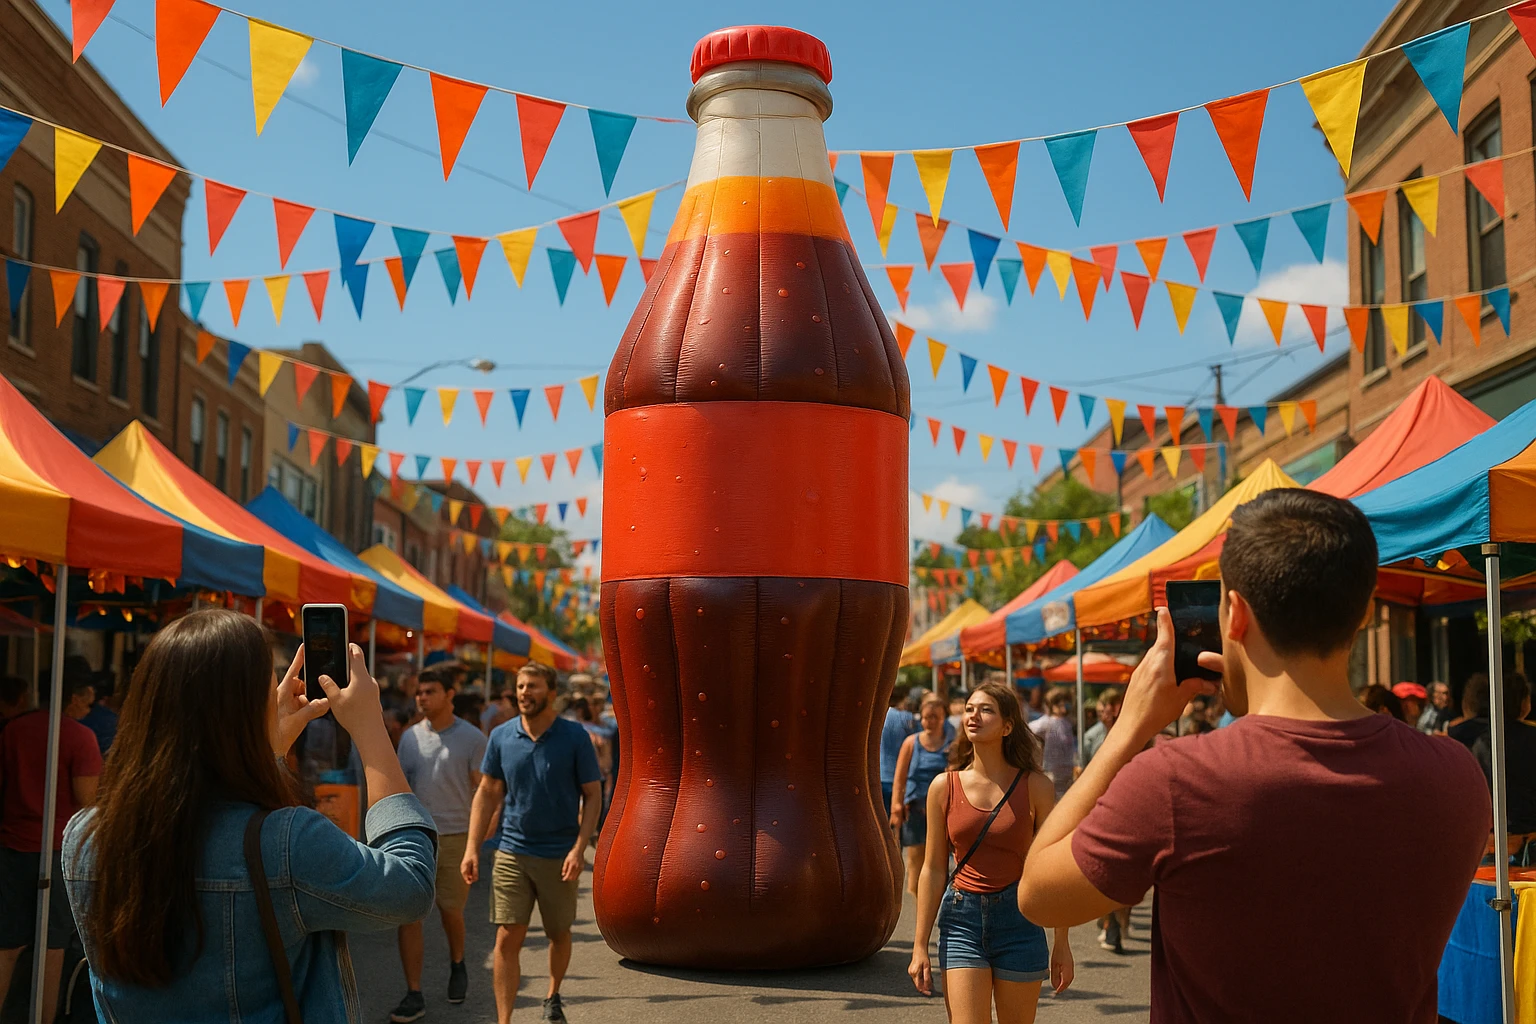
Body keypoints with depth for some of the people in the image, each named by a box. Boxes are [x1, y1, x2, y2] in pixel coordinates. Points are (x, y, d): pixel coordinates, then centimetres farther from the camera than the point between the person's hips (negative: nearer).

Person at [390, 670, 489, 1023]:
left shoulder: (471, 738, -4)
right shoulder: (410, 737, 7)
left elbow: (482, 791, -2)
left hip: (455, 837, -3)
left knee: (450, 911, 10)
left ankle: (457, 963, 40)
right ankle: (414, 995, 3)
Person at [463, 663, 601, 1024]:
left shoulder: (574, 737, -7)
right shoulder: (501, 736, 0)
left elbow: (592, 795, -5)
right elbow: (487, 793, 7)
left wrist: (579, 849, -14)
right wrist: (472, 848, 0)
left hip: (559, 855, -1)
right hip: (512, 853, 1)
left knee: (559, 934, 14)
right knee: (507, 938, -5)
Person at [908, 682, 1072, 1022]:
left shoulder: (1035, 786, -3)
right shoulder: (944, 787, 1)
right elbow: (934, 870, 5)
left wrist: (1062, 943, 1)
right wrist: (920, 946, 4)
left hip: (1019, 919, 0)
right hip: (961, 919, 0)